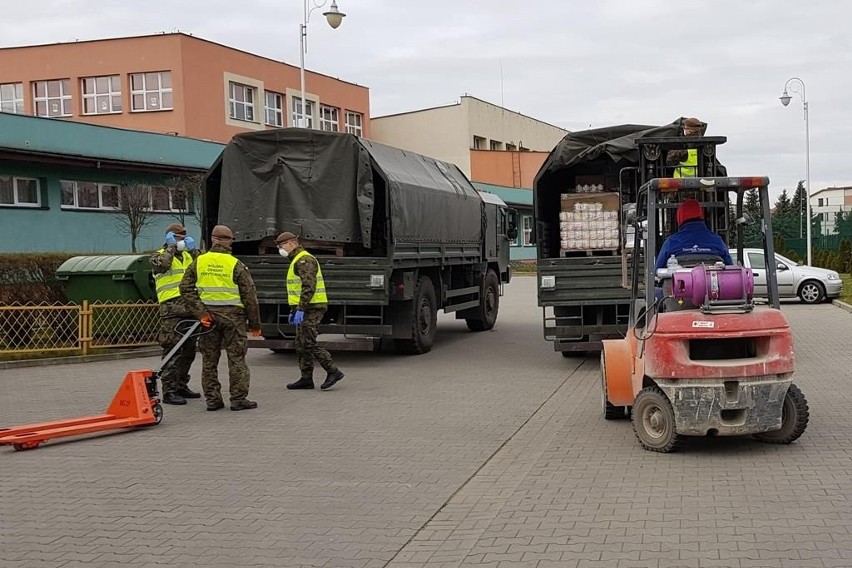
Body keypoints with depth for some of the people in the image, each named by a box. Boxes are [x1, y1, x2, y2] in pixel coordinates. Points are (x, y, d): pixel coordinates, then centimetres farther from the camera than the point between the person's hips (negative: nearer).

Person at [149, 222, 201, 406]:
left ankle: (181, 386, 23)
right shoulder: (159, 255, 4)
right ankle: (169, 391, -10)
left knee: (188, 351, 12)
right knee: (173, 350, -10)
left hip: (190, 308, 7)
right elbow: (161, 265, -19)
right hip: (172, 309, -7)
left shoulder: (188, 255, 22)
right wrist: (171, 247, -7)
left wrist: (193, 250, 6)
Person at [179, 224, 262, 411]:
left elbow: (186, 288, -2)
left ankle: (212, 399, 12)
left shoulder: (198, 262, 4)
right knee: (236, 359, 3)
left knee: (209, 359, 10)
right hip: (232, 315, -3)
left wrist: (200, 312, -4)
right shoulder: (236, 265, -6)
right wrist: (255, 323, 3)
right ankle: (239, 399, 4)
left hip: (208, 316, 3)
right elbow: (249, 295, -5)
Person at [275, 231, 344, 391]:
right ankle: (306, 379, 13)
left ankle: (333, 371, -9)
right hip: (306, 309, 11)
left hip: (311, 309, -11)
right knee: (301, 345, 10)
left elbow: (309, 287, -23)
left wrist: (300, 309, -27)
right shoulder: (297, 261, 21)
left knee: (308, 343, -12)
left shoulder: (304, 260, -13)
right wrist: (293, 310, 25)